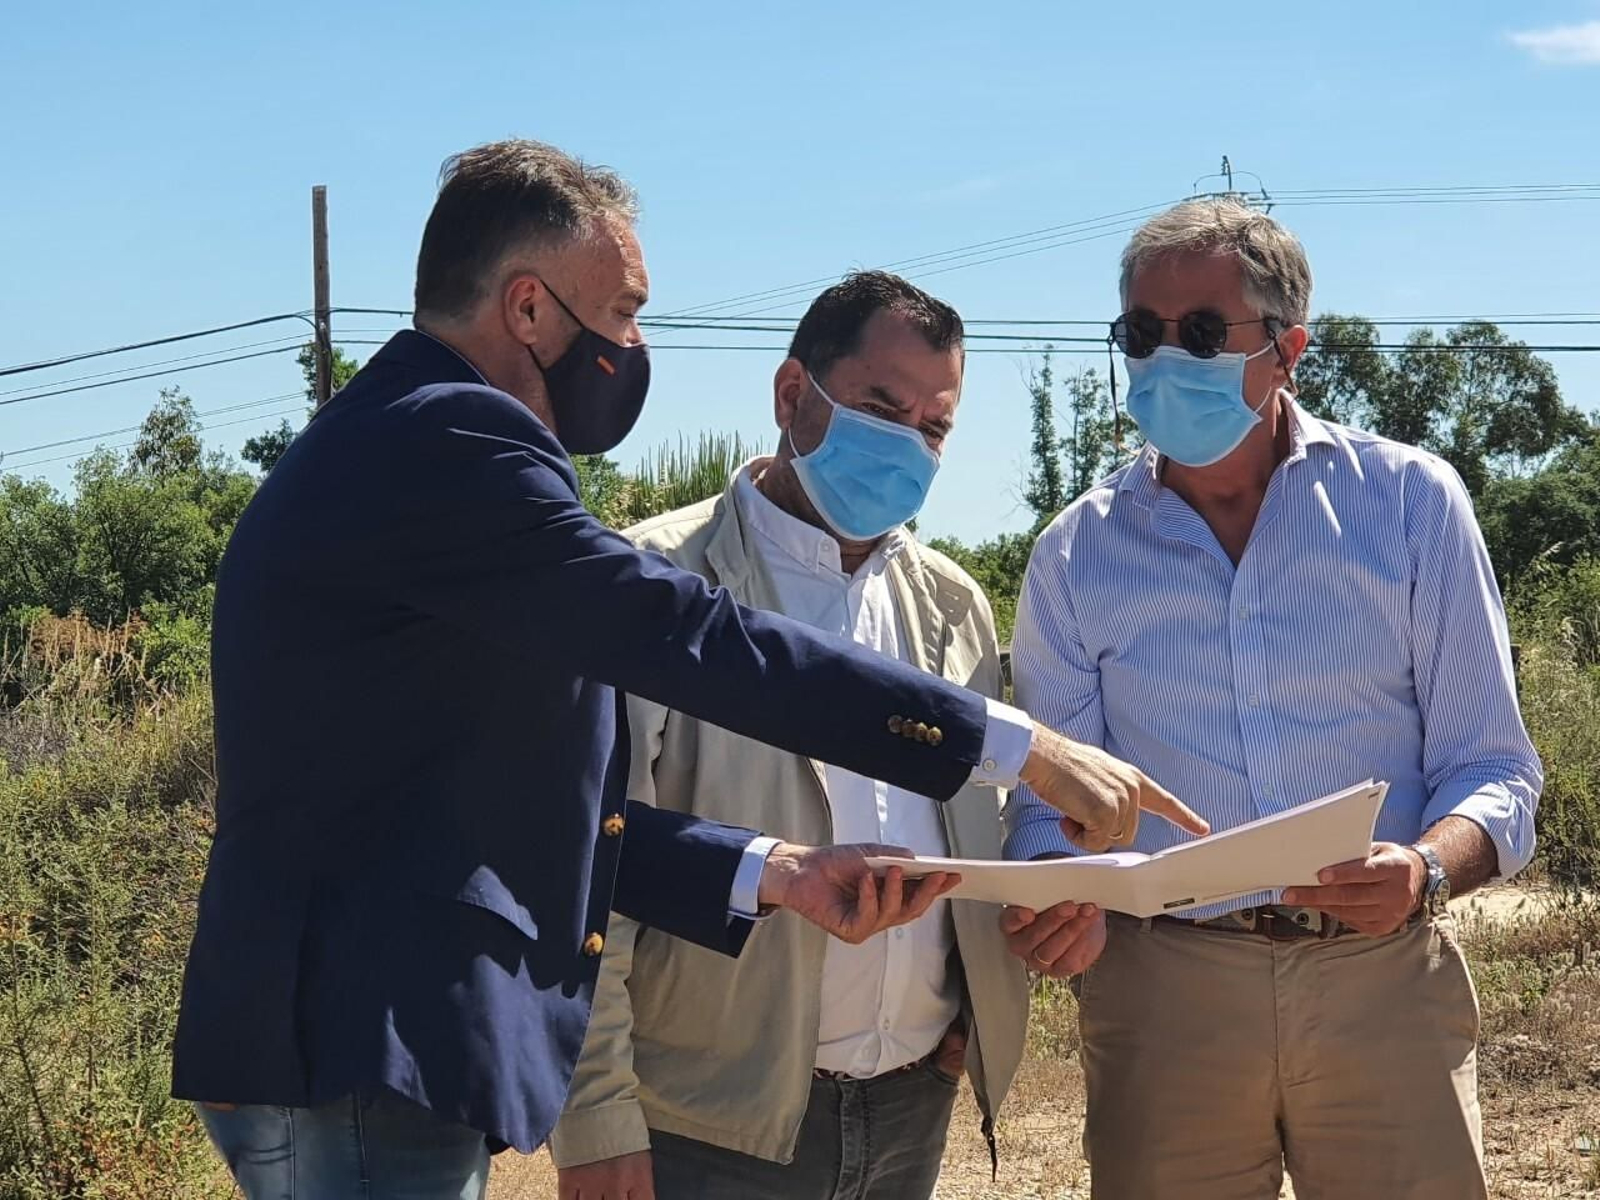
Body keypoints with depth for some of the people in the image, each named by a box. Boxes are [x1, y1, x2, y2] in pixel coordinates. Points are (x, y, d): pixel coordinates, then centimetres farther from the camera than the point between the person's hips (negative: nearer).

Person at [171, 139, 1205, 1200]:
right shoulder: (449, 440, -14)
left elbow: (521, 798, 16)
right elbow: (695, 639, -20)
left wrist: (767, 870, 6)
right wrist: (1022, 746, -16)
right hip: (359, 1072, -11)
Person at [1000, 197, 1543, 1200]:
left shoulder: (1411, 502, 2)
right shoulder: (1077, 555, 6)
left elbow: (1492, 772, 1)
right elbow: (1054, 800, 7)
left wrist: (1427, 872, -20)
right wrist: (1061, 900, -15)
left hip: (1384, 979, -1)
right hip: (1163, 997, 1)